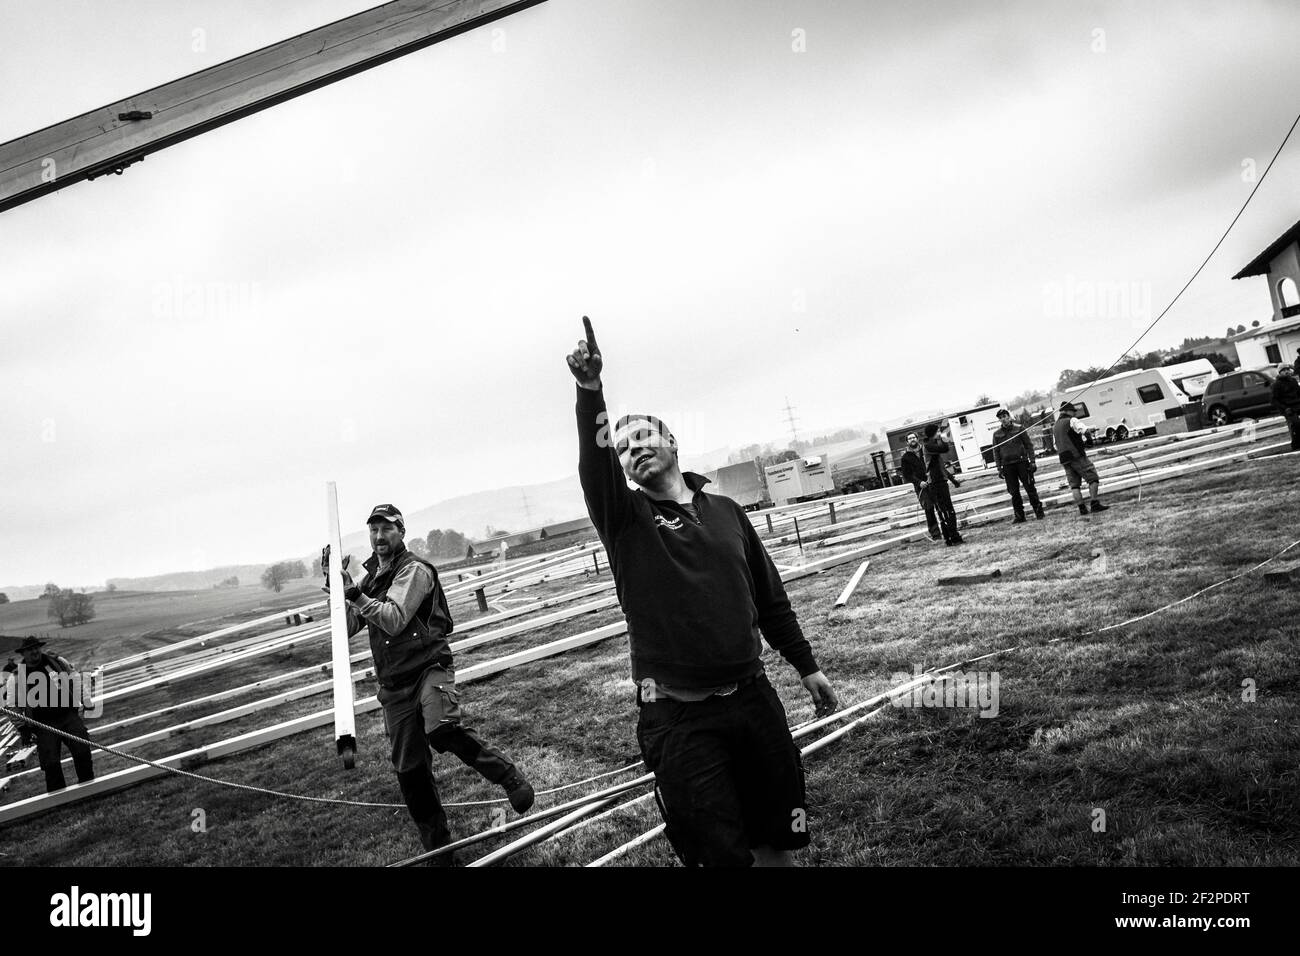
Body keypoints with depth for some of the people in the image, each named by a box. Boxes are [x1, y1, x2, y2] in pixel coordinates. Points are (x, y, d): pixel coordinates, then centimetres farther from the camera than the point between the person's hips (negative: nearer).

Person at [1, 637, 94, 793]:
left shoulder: (58, 662, 6)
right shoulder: (15, 678, 1)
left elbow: (76, 681, 16)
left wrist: (86, 701, 13)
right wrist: (22, 730, -1)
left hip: (69, 716, 1)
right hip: (43, 725, -1)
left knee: (83, 751, -8)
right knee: (51, 762, -7)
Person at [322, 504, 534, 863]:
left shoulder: (415, 570, -7)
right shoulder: (370, 578, 15)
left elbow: (394, 621, -19)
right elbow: (347, 628, 7)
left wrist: (353, 592, -22)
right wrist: (335, 587, -4)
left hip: (429, 669, -6)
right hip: (394, 686, 7)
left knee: (441, 730, -35)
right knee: (409, 772, 8)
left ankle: (508, 776, -15)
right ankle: (438, 848, 24)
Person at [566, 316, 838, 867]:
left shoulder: (726, 511, 8)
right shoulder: (623, 519, -2)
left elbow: (769, 596, 14)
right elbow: (593, 461, -22)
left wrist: (806, 666, 16)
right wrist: (590, 393, -38)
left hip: (753, 698, 3)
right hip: (678, 718, -3)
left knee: (778, 839, 14)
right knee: (721, 852, 3)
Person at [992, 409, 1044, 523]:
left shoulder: (1019, 429, 3)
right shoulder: (997, 434, 8)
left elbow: (1029, 445, 4)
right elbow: (996, 452, 9)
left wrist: (1032, 461, -4)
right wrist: (999, 468, 2)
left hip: (1022, 462, -2)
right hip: (1007, 466, 2)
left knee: (1030, 488, -1)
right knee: (1014, 492, 3)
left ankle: (1038, 512, 9)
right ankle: (1019, 516, 9)